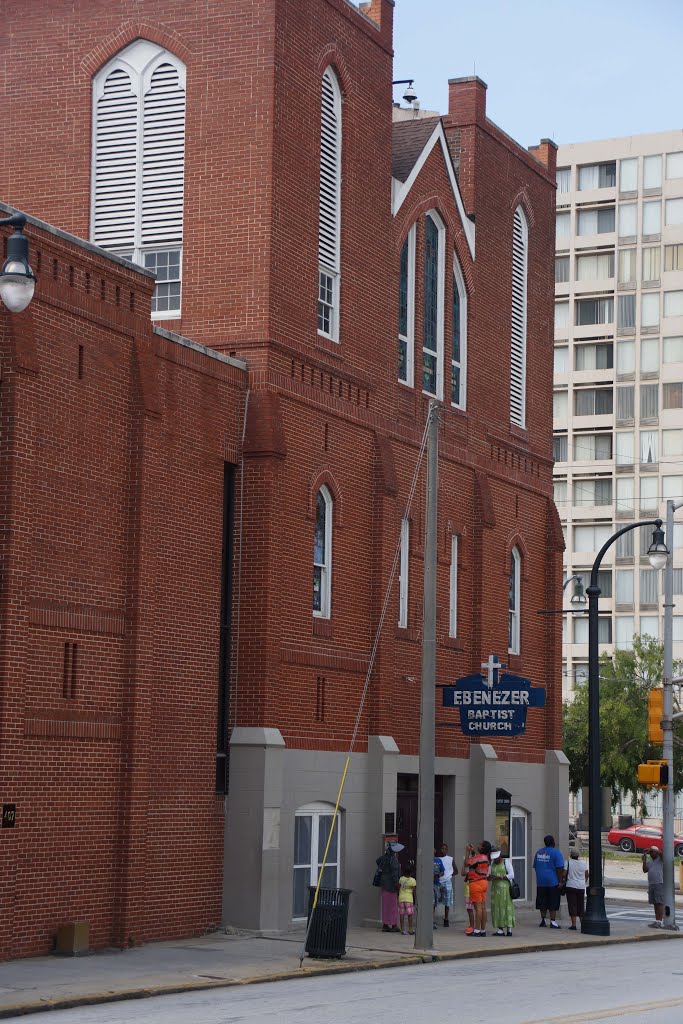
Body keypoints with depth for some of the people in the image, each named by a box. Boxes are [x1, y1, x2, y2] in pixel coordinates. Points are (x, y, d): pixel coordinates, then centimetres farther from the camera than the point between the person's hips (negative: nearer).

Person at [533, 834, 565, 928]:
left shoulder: (538, 852, 11)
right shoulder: (555, 852, -9)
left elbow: (535, 867, 17)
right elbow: (559, 868, -13)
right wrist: (560, 881, -10)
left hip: (540, 881, 6)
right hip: (553, 881, -5)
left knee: (542, 902, 11)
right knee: (553, 903, -1)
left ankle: (543, 920, 13)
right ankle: (552, 921, -3)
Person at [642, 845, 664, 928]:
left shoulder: (660, 859, 2)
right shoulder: (649, 862, 20)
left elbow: (661, 853, -19)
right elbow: (645, 870, 7)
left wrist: (653, 849, -11)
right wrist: (644, 861, 0)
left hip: (660, 884, -7)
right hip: (651, 884, 7)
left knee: (660, 903, -10)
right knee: (655, 904, 9)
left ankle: (660, 921, -14)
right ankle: (657, 920, 13)